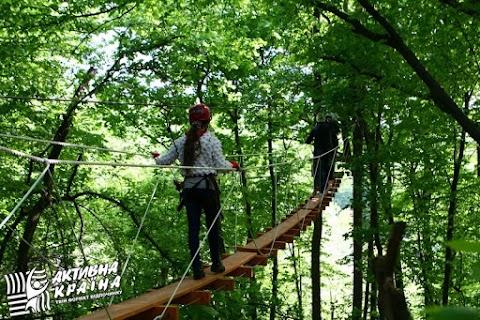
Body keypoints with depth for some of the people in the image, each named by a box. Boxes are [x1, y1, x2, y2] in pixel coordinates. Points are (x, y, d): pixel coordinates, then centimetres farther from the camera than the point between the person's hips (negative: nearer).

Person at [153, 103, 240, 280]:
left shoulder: (180, 141, 3)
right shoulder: (212, 141, -8)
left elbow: (165, 160, 11)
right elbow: (221, 165, -8)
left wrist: (157, 157, 33)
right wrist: (233, 165, 13)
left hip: (189, 188, 3)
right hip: (207, 186, -3)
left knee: (193, 227, 5)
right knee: (213, 226, 11)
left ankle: (197, 268, 6)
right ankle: (216, 263, 21)